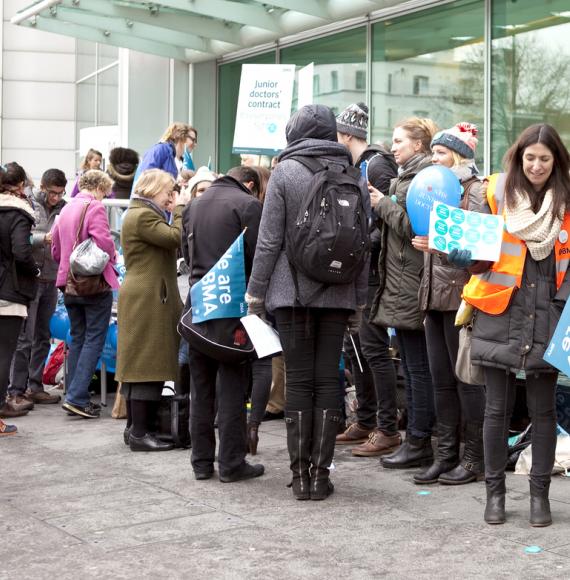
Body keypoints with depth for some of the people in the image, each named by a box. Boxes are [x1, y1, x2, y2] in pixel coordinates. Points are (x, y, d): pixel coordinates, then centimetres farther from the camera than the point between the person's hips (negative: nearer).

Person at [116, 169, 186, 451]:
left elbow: (168, 243, 19)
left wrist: (175, 211, 12)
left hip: (142, 297, 11)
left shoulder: (140, 214, 21)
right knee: (147, 364, -9)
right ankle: (139, 434, -7)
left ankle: (135, 427, 17)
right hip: (148, 298, -11)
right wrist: (178, 210, -7)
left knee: (139, 365, 12)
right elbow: (176, 238, -19)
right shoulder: (142, 216, -13)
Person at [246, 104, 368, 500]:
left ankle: (301, 474, 6)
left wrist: (256, 292, 1)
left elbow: (270, 240, -6)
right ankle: (321, 473, 7)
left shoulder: (285, 172, -4)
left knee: (299, 381, 3)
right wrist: (359, 300, 14)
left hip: (293, 291, -2)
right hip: (338, 294, 3)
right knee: (328, 380, 5)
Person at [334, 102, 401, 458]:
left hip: (372, 272, -10)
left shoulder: (378, 166, -12)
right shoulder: (356, 169, 17)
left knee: (373, 348, -8)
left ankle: (388, 430, -3)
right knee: (354, 347, 14)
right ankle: (366, 422, 23)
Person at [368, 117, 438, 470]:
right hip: (399, 285, 10)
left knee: (418, 367, -4)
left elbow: (414, 226, -19)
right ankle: (416, 439, 19)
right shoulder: (406, 176, 19)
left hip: (412, 287, -10)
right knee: (411, 367, 12)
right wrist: (381, 204, 6)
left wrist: (384, 204, -8)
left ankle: (419, 444, 3)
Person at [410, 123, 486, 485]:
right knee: (441, 380, 9)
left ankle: (474, 458, 6)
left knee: (466, 379, -3)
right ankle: (447, 455, 16)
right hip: (436, 295, 8)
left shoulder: (477, 192, -7)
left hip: (461, 295, -8)